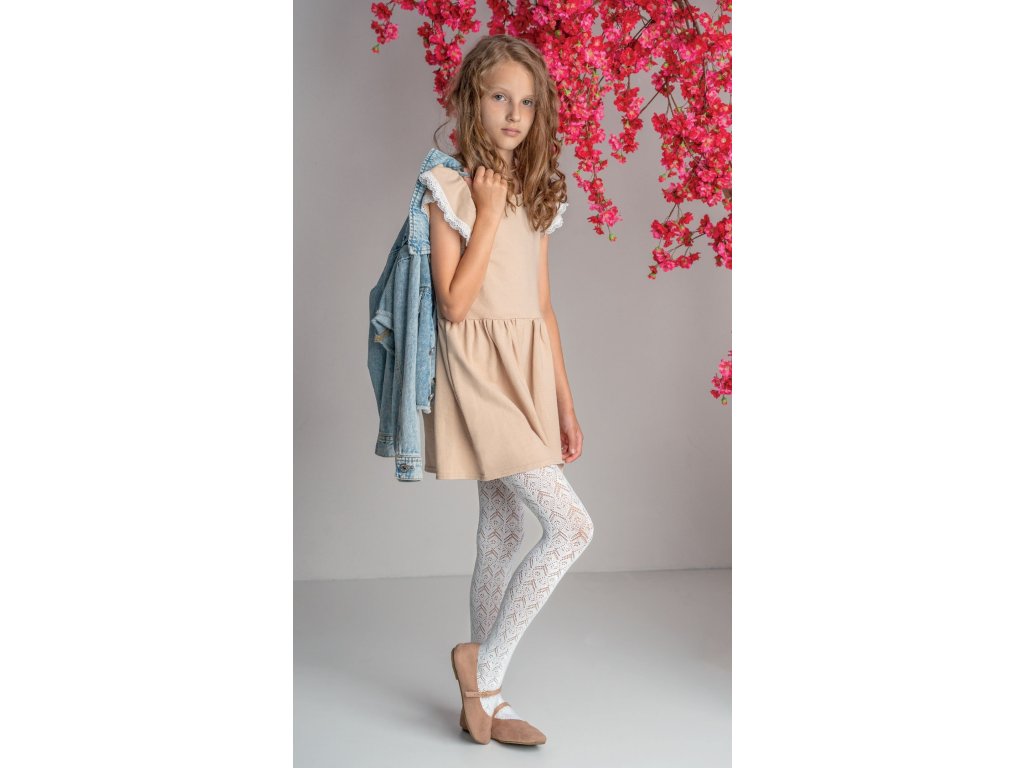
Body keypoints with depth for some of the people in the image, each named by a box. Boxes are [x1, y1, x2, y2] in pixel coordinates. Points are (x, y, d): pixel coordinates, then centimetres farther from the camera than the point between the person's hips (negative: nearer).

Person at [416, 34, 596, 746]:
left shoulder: (534, 193, 13)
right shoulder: (448, 187, -8)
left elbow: (543, 307, 15)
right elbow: (455, 303, -16)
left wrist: (566, 405, 13)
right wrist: (489, 212, -13)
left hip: (528, 373, 7)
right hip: (479, 371, -7)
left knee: (502, 534, 11)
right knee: (571, 525, -13)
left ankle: (483, 698, 22)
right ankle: (485, 661, 4)